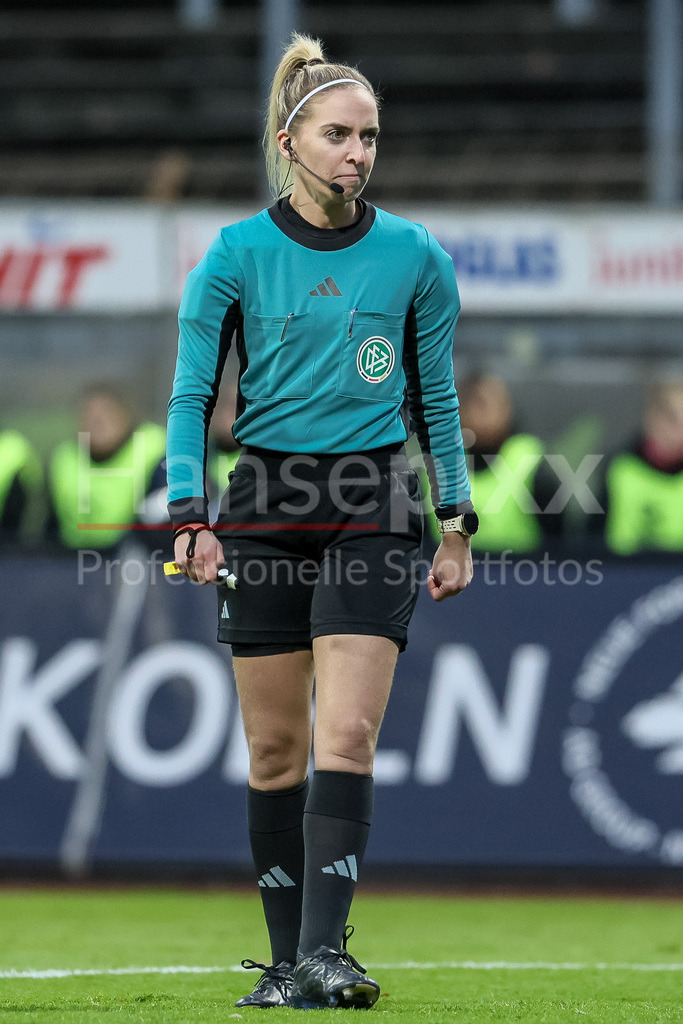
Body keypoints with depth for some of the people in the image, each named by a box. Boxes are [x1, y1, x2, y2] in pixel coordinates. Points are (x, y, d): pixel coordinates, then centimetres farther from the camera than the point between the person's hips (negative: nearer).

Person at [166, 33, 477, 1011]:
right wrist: (190, 516, -8)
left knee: (346, 738, -13)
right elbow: (191, 395, 2)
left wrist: (457, 525, 8)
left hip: (374, 514, 0)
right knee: (275, 751, 3)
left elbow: (438, 398, 11)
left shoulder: (417, 257, 2)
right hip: (265, 514, 1)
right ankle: (286, 959, 10)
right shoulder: (236, 255, -1)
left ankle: (323, 954, -18)